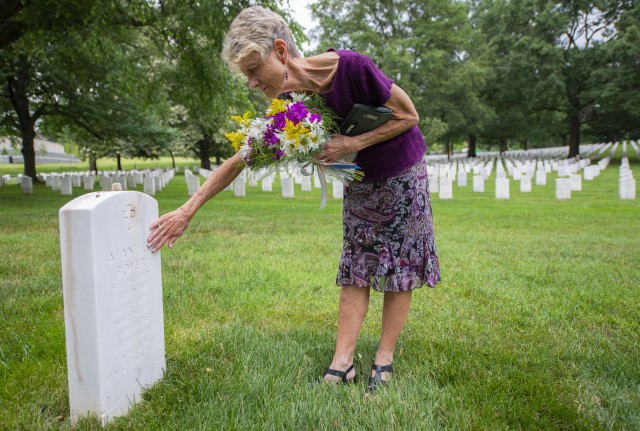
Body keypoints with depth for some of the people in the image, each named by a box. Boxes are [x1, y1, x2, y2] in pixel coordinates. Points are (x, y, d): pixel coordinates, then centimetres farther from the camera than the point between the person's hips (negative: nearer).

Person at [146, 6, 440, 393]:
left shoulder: (350, 67, -30)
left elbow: (409, 116, -18)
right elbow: (239, 159, -8)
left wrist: (353, 143, -29)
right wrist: (187, 210, -9)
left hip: (402, 175, -4)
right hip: (360, 182, 5)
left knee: (399, 266, 1)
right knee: (355, 270, 3)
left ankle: (384, 358, 11)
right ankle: (342, 363, 7)